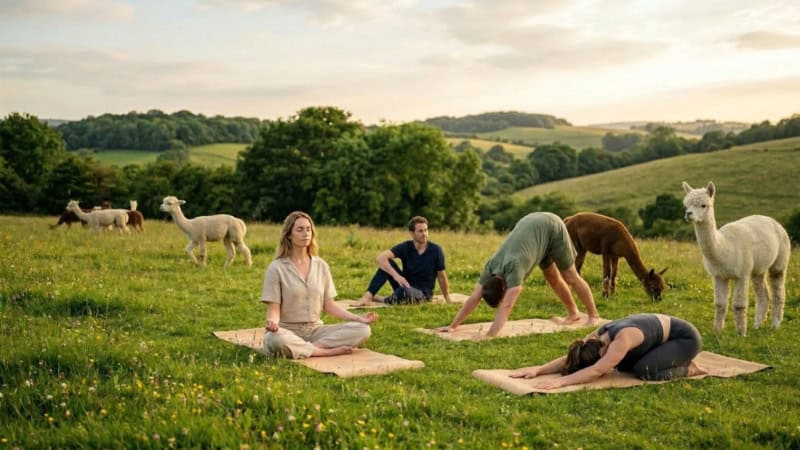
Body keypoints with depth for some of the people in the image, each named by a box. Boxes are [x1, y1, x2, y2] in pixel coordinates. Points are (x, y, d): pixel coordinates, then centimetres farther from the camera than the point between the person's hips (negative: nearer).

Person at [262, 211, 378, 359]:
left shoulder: (321, 265, 9)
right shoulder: (276, 268, -4)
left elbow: (329, 305, 9)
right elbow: (273, 309, -7)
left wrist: (357, 318, -4)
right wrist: (272, 321, -31)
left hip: (315, 330, 4)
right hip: (288, 331, -4)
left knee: (363, 330, -17)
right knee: (275, 340, -41)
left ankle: (304, 348, -22)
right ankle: (329, 351, -23)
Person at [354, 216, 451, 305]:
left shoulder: (436, 250, -11)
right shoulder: (405, 247, -8)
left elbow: (442, 277, -2)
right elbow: (381, 257, -22)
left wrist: (448, 301, 1)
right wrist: (395, 275, -36)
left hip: (423, 293, -2)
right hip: (405, 284, 2)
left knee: (405, 291, -39)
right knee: (386, 263, -20)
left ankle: (378, 299, -10)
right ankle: (368, 296, -24)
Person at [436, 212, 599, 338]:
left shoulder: (514, 267, -39)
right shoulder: (491, 266, -19)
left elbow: (506, 307, -46)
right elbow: (473, 298, -18)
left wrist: (488, 336, -51)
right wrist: (452, 326, -22)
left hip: (551, 226, -6)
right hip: (532, 223, 6)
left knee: (570, 277, 3)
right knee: (552, 277, 14)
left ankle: (594, 315, 17)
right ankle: (573, 313, 30)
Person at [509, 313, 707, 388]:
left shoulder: (623, 338, -37)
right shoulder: (599, 335, -12)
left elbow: (597, 371, -45)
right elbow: (568, 358, -13)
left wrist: (561, 381, -52)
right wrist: (538, 370, -26)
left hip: (685, 337, -8)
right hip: (665, 335, 8)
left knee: (645, 370, -26)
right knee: (624, 365, 1)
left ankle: (688, 369, -1)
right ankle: (676, 360, 18)